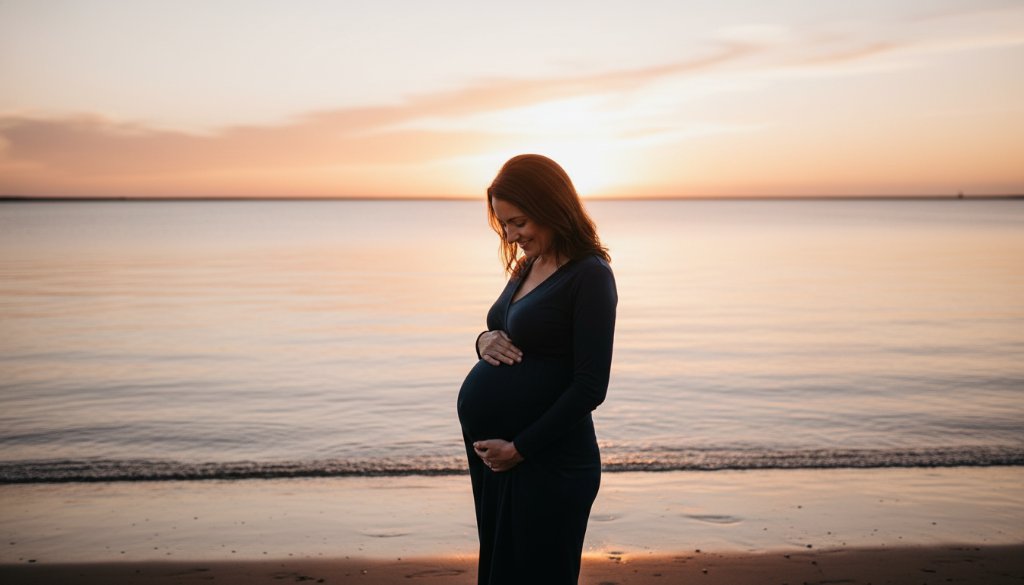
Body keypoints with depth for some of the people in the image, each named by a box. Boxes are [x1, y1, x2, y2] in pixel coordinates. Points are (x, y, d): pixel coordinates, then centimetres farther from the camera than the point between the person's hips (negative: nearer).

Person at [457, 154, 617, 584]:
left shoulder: (590, 275, -13)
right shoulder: (525, 267, 11)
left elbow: (590, 387, -17)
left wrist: (519, 448, -16)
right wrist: (486, 341, -4)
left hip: (546, 464, -8)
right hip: (491, 454, 8)